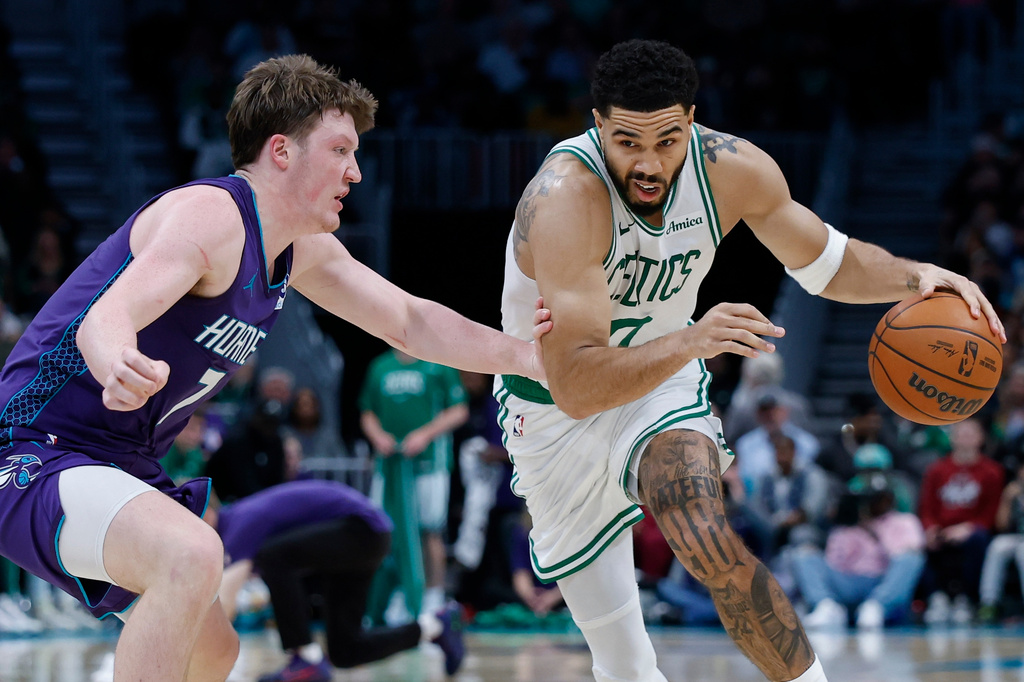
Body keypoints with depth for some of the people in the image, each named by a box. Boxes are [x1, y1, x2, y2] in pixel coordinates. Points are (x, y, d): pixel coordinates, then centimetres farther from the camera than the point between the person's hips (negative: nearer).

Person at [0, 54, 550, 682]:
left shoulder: (303, 250, 8)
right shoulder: (211, 214, -22)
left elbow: (410, 321, 18)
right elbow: (105, 317, -38)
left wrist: (527, 357, 5)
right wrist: (119, 367, -61)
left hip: (125, 466, 11)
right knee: (191, 554, -36)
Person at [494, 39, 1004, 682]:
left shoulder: (734, 169, -21)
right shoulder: (565, 197, -37)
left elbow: (831, 262, -2)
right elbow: (575, 386, -44)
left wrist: (914, 276, -22)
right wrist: (691, 341, -58)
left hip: (664, 380, 2)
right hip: (552, 406, -2)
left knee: (709, 545, -27)